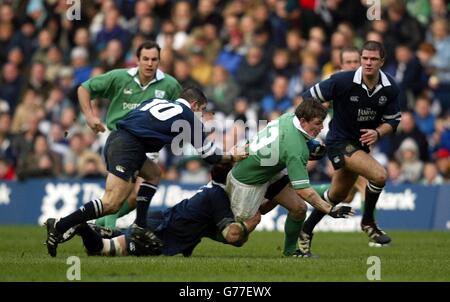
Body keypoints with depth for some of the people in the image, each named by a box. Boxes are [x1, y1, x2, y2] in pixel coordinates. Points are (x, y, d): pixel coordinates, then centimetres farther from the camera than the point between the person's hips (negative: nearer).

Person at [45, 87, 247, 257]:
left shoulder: (158, 102, 27)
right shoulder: (188, 117, 9)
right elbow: (208, 153, 14)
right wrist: (232, 157, 30)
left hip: (115, 138, 9)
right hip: (127, 147, -9)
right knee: (111, 205, -14)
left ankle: (140, 224, 14)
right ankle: (59, 226, -21)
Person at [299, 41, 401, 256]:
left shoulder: (390, 88, -8)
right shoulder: (343, 81, -21)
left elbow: (393, 120, 2)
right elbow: (309, 97, -11)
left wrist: (377, 133, -18)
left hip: (361, 144, 7)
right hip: (340, 141, -7)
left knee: (337, 194, 21)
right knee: (379, 175, -25)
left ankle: (305, 232, 39)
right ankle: (368, 222, -3)